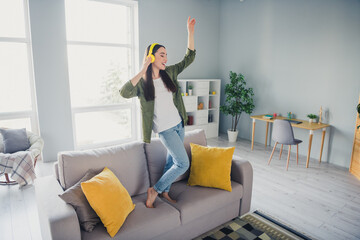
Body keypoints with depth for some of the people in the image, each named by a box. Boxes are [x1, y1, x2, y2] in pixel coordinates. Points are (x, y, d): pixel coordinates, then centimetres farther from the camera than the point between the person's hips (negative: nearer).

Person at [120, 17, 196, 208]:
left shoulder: (169, 73, 4)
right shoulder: (142, 82, -11)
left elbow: (189, 58, 6)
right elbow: (124, 92, -30)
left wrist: (190, 32, -2)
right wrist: (142, 71, -29)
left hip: (178, 124, 6)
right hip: (165, 129, -6)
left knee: (172, 160, 16)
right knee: (183, 164, -8)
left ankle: (164, 192, 35)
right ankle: (154, 190, 10)